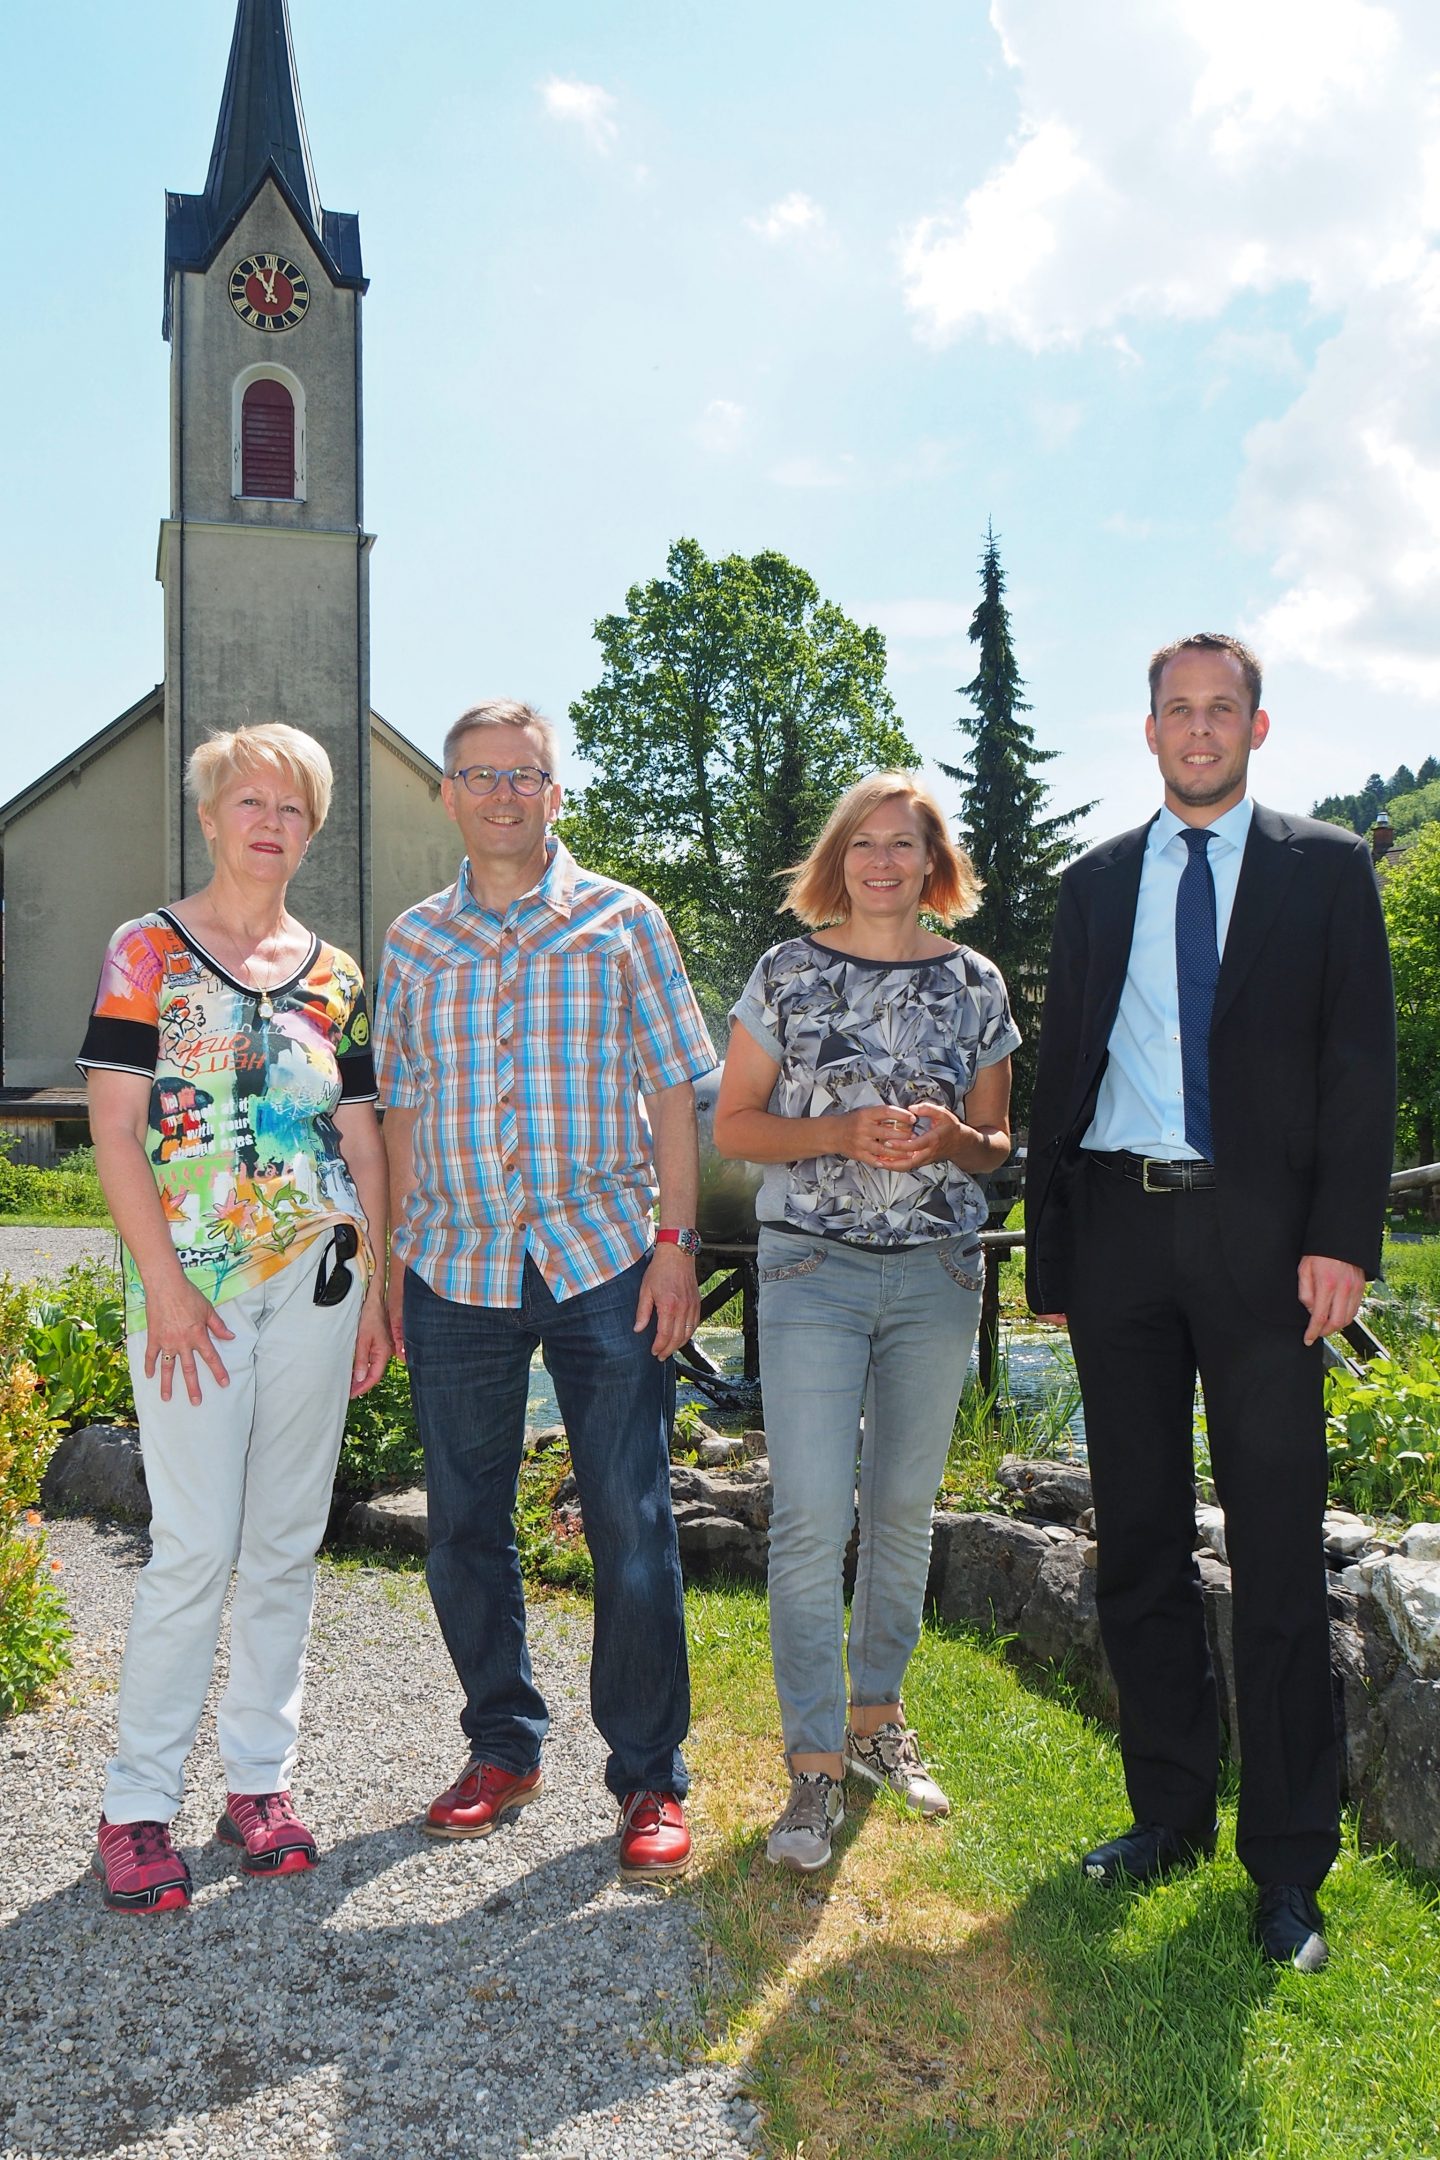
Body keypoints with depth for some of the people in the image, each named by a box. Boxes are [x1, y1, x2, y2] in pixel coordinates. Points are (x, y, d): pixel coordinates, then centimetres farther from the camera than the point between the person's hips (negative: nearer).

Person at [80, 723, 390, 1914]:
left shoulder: (335, 976, 11)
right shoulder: (147, 952, 0)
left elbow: (360, 1137, 12)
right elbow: (115, 1127, -5)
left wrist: (376, 1285, 6)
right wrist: (164, 1287, -12)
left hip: (316, 1280, 4)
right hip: (193, 1286, -4)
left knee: (287, 1540, 9)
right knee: (197, 1543, -4)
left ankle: (260, 1779, 22)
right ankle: (138, 1802, 12)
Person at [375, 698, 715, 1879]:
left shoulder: (623, 920, 4)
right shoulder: (415, 938, 11)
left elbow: (673, 1088, 2)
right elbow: (404, 1107, 13)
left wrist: (677, 1239, -5)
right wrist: (399, 1252, 7)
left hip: (603, 1258, -2)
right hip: (456, 1263, 3)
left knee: (633, 1527, 0)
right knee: (464, 1526, 10)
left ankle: (650, 1779, 14)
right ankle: (504, 1747, 28)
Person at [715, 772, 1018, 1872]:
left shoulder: (974, 982, 7)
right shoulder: (786, 973, 1)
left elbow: (998, 1143, 12)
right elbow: (733, 1124, 1)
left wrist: (954, 1138, -11)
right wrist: (843, 1132, -14)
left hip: (938, 1273, 3)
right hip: (814, 1269, -2)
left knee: (905, 1510, 11)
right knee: (811, 1519, -7)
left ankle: (878, 1714, 30)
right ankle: (816, 1763, 4)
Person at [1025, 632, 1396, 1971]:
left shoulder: (1326, 869, 7)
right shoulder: (1093, 886, 14)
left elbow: (1359, 1062, 0)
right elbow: (1060, 1073, 13)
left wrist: (1340, 1237, -11)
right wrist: (1051, 1252, 8)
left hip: (1260, 1240, -3)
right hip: (1118, 1233, 3)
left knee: (1277, 1557, 1)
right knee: (1138, 1546, 10)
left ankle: (1287, 1862, 14)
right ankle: (1169, 1813, 25)